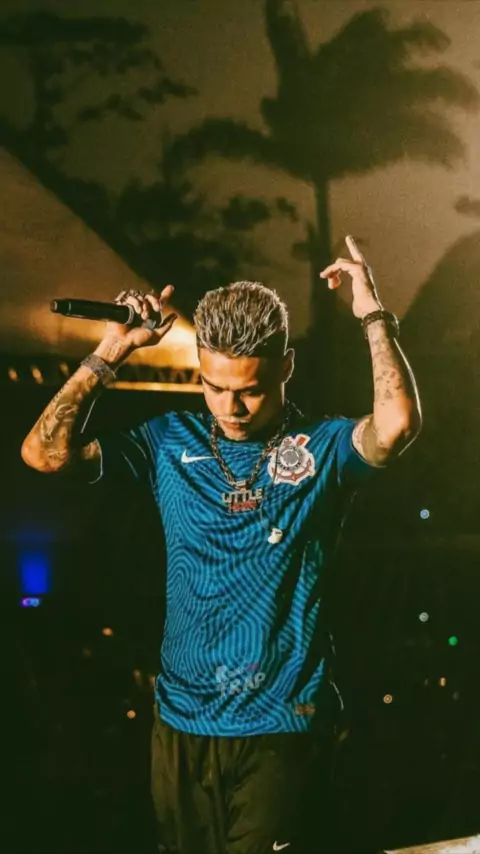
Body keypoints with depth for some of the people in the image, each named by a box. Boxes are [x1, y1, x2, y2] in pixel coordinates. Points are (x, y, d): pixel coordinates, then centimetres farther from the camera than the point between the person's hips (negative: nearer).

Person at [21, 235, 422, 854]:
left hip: (284, 727, -3)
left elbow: (398, 423, -26)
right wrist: (112, 350, -6)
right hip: (181, 723, 3)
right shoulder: (171, 442, 3)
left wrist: (373, 314, -15)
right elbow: (45, 452, -4)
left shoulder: (323, 446, -4)